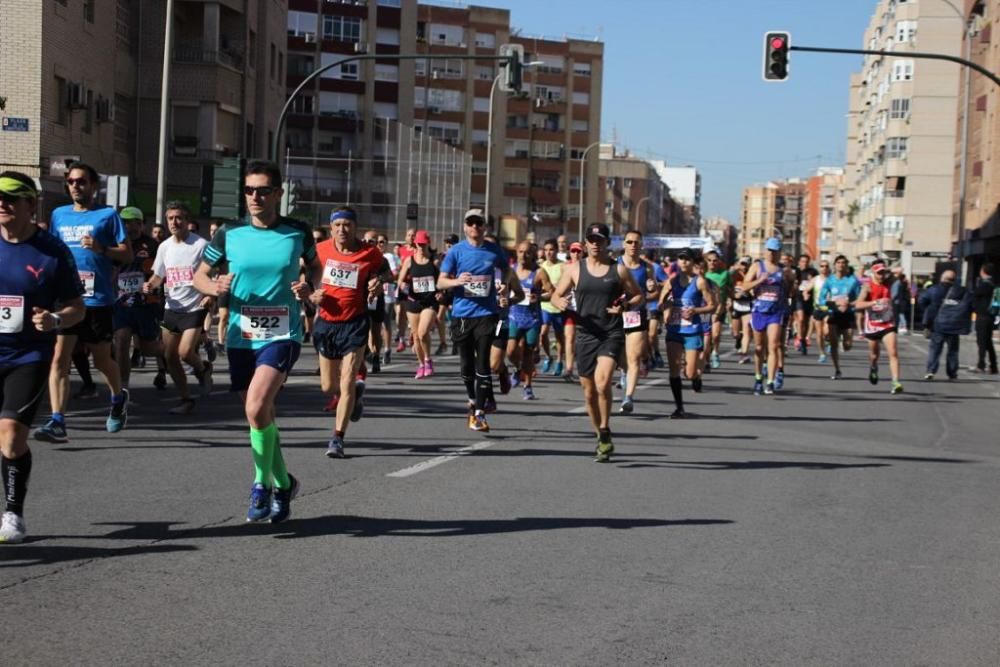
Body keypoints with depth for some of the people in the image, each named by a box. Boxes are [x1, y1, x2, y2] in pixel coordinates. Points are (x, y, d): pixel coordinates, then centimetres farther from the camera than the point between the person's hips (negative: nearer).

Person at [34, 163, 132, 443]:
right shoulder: (59, 215, 12)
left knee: (102, 360, 11)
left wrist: (101, 249, -19)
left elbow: (127, 255, -3)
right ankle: (57, 422, -14)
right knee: (59, 358, -10)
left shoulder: (108, 215, -1)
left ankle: (119, 398, 41)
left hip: (98, 299, -3)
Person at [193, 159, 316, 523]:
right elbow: (199, 275, 8)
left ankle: (263, 483, -3)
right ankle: (283, 483, 31)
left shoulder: (298, 232, -2)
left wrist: (308, 285, -5)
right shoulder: (229, 233, -1)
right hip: (240, 337, 3)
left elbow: (314, 264, 16)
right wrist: (214, 287, -15)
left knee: (256, 408, -22)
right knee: (262, 415, 12)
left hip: (281, 335, -3)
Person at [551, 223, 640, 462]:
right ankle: (602, 437, 28)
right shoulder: (574, 269, 6)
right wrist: (561, 302, -14)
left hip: (612, 334, -3)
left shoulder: (619, 270, 2)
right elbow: (556, 295, 10)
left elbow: (638, 296, 10)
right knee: (589, 392, 9)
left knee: (602, 383, -23)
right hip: (585, 335, 3)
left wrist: (624, 305, -11)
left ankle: (605, 432, -6)